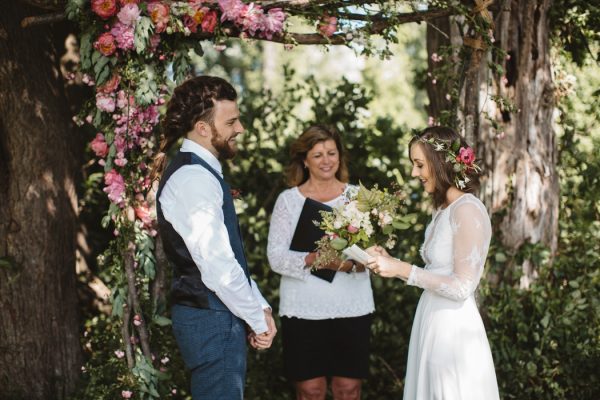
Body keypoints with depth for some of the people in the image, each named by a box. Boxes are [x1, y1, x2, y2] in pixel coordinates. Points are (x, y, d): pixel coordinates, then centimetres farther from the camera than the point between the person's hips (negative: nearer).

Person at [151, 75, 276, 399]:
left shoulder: (201, 172, 14)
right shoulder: (194, 178, -18)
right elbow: (217, 268, -22)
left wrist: (260, 307, 10)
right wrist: (259, 318, -11)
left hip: (216, 316, 10)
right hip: (212, 321, -10)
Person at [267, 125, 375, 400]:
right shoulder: (288, 200, 4)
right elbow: (276, 257, -3)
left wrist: (352, 263, -18)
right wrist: (312, 260, -21)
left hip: (351, 307, 1)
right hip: (303, 309, -1)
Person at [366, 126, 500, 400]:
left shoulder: (467, 210, -15)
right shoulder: (444, 210, 13)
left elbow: (462, 287, -18)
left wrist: (403, 270, -18)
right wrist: (391, 264, 5)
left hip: (454, 330, -9)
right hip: (433, 325, 9)